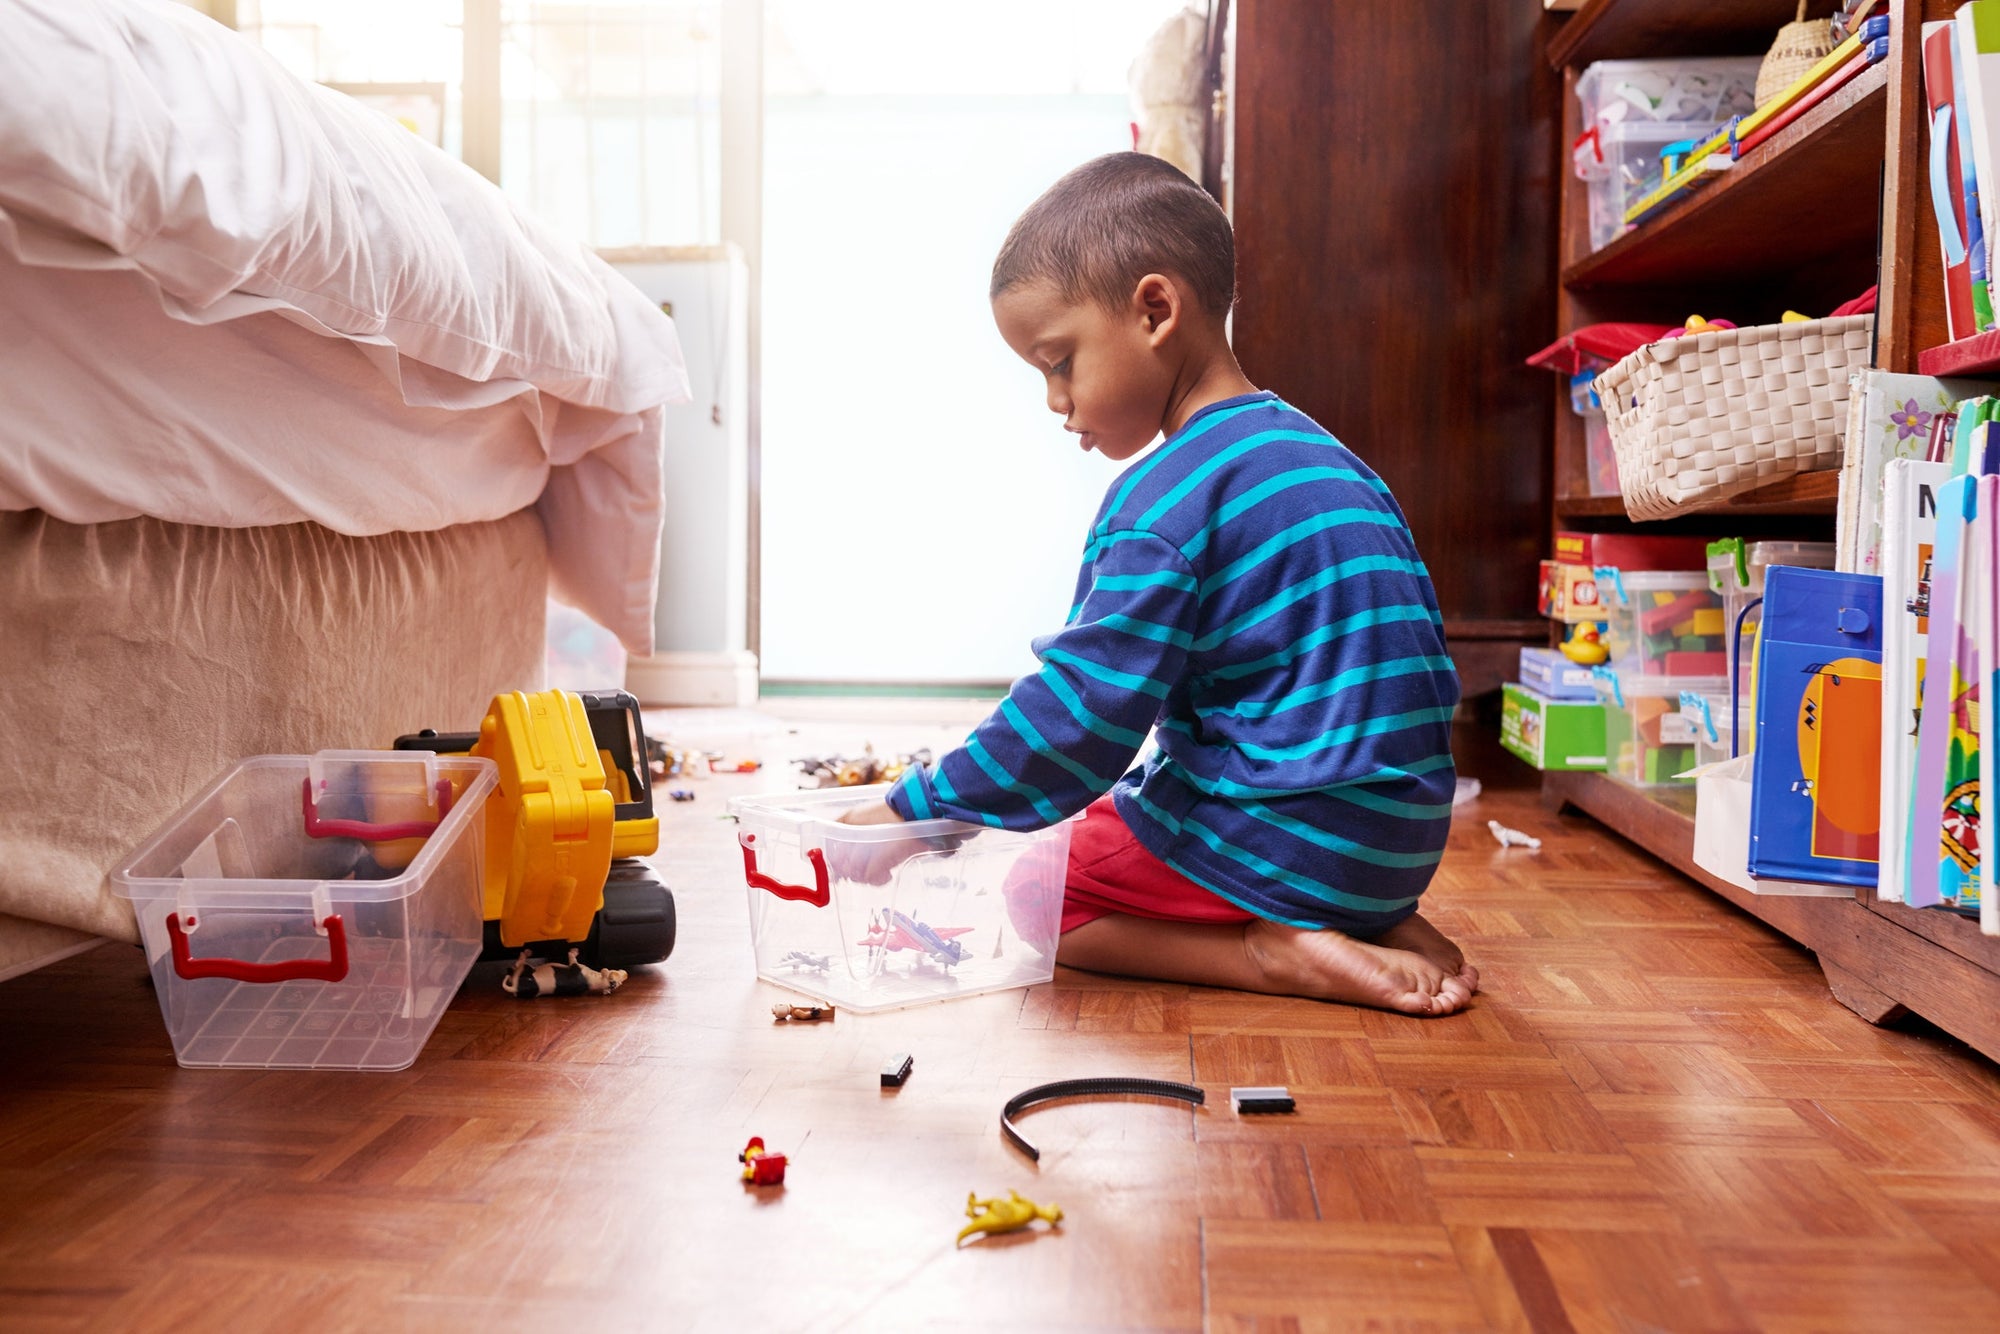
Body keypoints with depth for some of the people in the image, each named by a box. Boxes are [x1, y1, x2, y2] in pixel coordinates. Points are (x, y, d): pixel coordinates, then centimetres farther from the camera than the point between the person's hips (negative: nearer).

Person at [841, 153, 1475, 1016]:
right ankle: (1382, 925, 9)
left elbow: (1079, 714, -20)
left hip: (1283, 840, -9)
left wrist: (913, 813, -10)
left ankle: (1276, 954, -10)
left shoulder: (1165, 500, -18)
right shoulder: (1315, 453, 11)